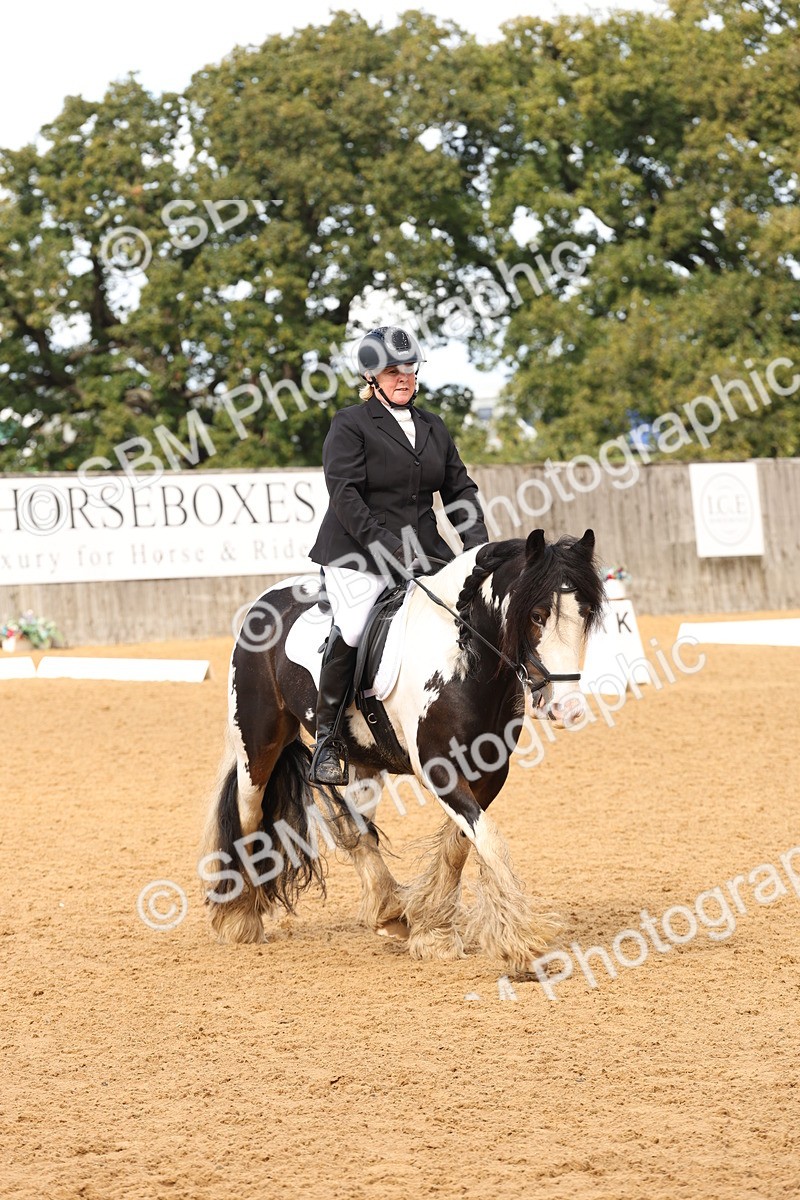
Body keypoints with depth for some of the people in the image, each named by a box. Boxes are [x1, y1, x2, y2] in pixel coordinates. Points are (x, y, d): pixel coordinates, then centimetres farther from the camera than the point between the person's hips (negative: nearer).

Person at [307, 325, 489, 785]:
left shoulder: (434, 427, 18)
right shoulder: (350, 425, -1)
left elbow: (460, 488, 17)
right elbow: (344, 493, -12)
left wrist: (478, 541, 0)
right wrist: (387, 547, -21)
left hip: (424, 552, 6)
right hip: (358, 554, -6)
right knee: (352, 630, -27)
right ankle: (328, 739, -13)